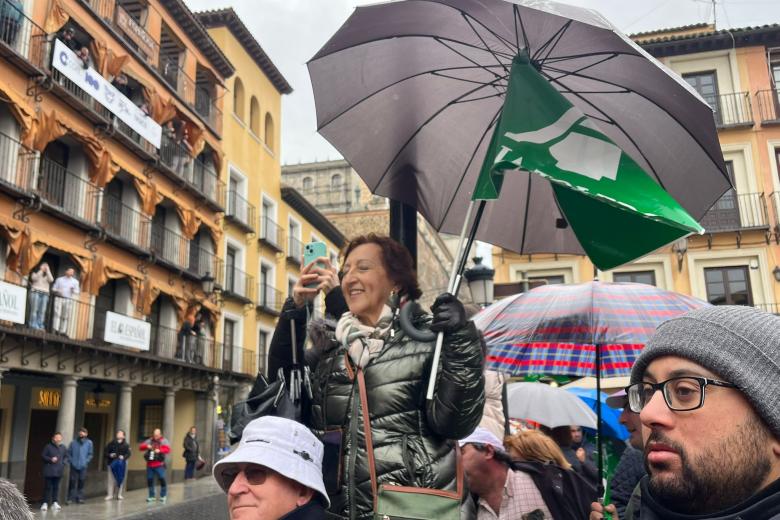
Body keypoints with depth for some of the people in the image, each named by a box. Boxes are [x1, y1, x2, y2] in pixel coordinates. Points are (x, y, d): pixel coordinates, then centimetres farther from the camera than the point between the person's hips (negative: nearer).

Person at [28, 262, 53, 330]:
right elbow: (34, 278, -8)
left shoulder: (47, 275, 21)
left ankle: (40, 326, -11)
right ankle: (33, 325, -13)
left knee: (42, 311, -7)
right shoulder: (36, 273, 14)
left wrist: (48, 270, 2)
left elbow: (51, 280, 0)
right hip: (36, 292, -3)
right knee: (34, 309, -11)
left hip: (45, 294, 3)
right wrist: (41, 270, -2)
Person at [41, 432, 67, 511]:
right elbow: (43, 456, -2)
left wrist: (63, 462, -2)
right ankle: (45, 503, 5)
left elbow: (66, 456, 16)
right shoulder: (48, 446, -4)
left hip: (59, 471, 4)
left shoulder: (63, 448, 8)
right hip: (49, 471, -4)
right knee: (48, 487, -2)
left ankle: (54, 502, 14)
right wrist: (50, 459, -16)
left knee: (56, 487, 7)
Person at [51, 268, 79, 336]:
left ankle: (63, 331, 0)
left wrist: (74, 291, -12)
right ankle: (56, 329, -15)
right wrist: (57, 291, -10)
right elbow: (54, 288, 11)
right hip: (59, 298, -1)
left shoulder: (75, 281, 13)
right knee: (57, 313, -12)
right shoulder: (59, 279, 12)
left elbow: (77, 291, 10)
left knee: (66, 316, -2)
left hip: (69, 300, 1)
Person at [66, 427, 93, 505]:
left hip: (83, 467, 1)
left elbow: (90, 454, 6)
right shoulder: (73, 442, 1)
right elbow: (69, 452, 5)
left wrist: (86, 461, -5)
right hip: (74, 466, -1)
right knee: (72, 482, -1)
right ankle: (70, 498, 7)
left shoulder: (89, 443, 2)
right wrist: (71, 461, -4)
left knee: (81, 482, 6)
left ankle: (80, 498, 16)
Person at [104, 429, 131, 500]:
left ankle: (119, 494, 12)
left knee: (120, 479, 2)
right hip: (111, 463, 0)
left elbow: (128, 453, -4)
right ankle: (110, 494, 4)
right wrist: (110, 455, -12)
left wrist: (124, 457, -23)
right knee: (110, 479, -1)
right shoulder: (111, 444, 8)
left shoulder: (126, 445, 5)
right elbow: (105, 452, 8)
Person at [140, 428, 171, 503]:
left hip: (159, 465, -4)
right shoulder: (149, 440, 11)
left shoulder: (164, 441, 1)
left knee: (162, 479, -7)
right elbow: (141, 447, 6)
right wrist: (147, 446, -15)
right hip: (149, 464, 4)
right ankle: (151, 496, 21)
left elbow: (167, 449, -11)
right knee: (149, 480, 7)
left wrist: (159, 450, -27)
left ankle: (163, 496, 7)